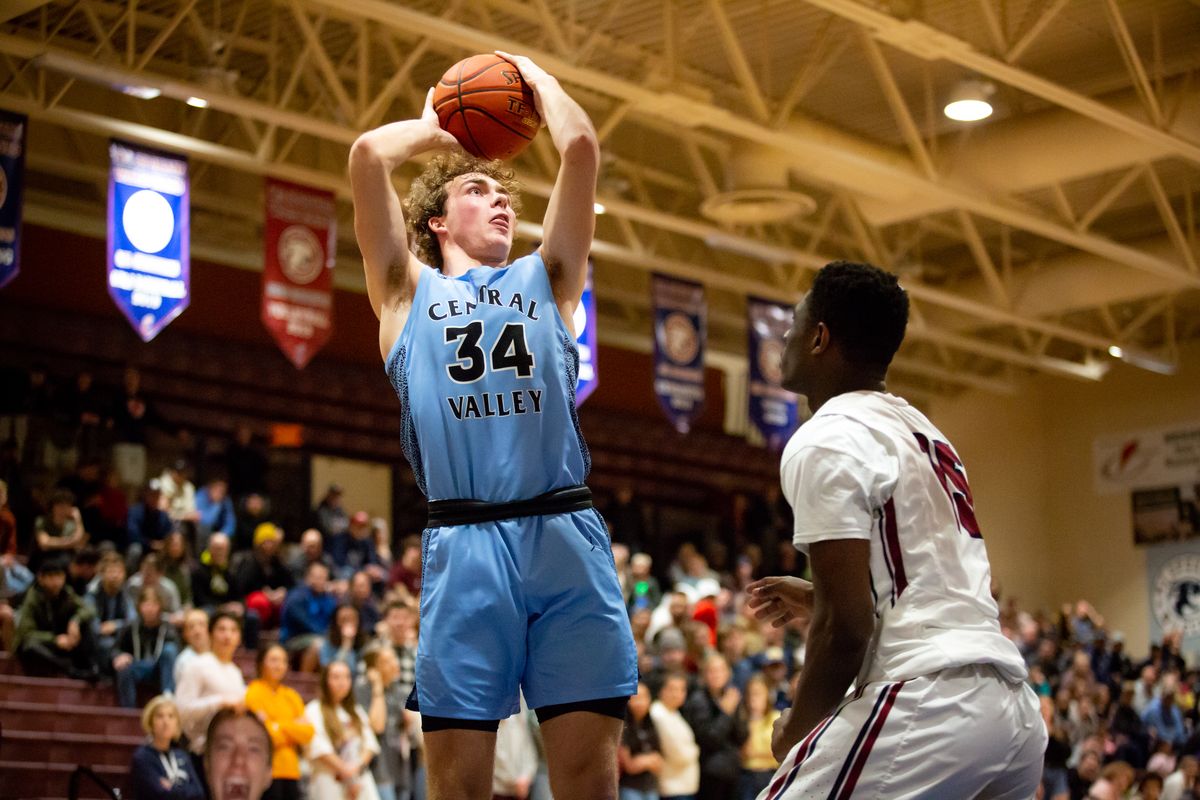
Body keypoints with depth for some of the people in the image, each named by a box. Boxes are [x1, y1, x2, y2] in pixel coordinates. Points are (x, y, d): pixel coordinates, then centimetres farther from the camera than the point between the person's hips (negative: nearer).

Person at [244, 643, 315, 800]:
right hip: (267, 772, -6)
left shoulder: (291, 696, 16)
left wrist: (280, 726, -8)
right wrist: (293, 728, -3)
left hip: (290, 770, 6)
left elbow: (308, 732, 6)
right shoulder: (253, 693, -3)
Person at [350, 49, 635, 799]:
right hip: (464, 543, -1)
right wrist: (434, 129, 26)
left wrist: (539, 80, 29)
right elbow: (368, 157, 8)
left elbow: (583, 148, 14)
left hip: (569, 535, 1)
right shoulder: (409, 290, 18)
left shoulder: (546, 280, 23)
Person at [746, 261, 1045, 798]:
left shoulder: (826, 440, -7)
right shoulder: (921, 433, 21)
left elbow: (847, 625, -13)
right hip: (1013, 705, 9)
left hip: (928, 704, -9)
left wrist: (796, 730, 2)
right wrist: (816, 599, 36)